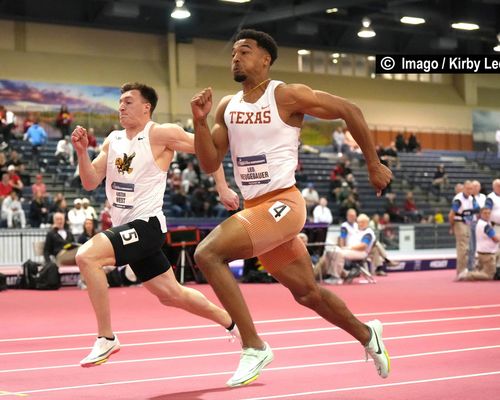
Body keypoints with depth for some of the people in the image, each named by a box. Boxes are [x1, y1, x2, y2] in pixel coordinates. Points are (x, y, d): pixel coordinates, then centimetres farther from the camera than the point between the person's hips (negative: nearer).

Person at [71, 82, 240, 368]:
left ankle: (106, 339, -16)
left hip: (146, 225, -8)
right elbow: (90, 182, 9)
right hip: (127, 229, 8)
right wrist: (82, 151, -7)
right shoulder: (113, 140, 12)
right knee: (171, 294, 16)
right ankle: (232, 322, 36)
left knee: (87, 256, -25)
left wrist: (223, 189, -2)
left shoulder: (161, 134, -9)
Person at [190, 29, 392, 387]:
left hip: (282, 204, -7)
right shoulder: (227, 107, 10)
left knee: (208, 253, -24)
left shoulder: (287, 96, -9)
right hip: (255, 209, 7)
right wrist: (199, 122, -7)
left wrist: (374, 165, 1)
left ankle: (254, 348, -17)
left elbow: (349, 111, -3)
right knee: (307, 293, 18)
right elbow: (210, 164, 8)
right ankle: (367, 334, 42)